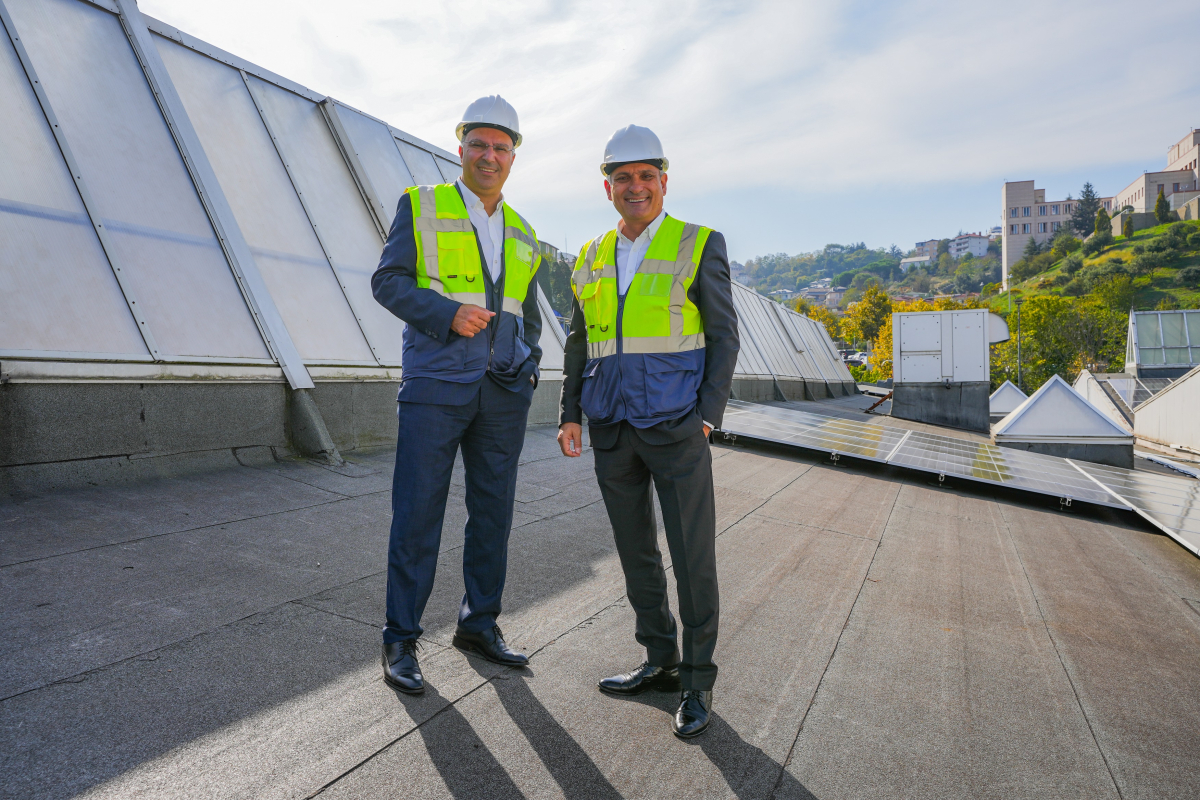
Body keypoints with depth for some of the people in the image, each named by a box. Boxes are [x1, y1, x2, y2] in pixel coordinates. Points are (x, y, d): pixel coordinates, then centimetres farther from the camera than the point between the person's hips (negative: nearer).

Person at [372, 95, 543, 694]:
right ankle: (401, 640, 13)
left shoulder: (522, 234, 18)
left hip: (503, 395, 5)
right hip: (436, 384, -4)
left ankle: (479, 623, 25)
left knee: (494, 511, 9)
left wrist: (527, 371, 9)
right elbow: (387, 282, -2)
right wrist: (447, 313, -18)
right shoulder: (421, 206, 6)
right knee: (417, 514, -2)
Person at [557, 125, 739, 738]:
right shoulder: (591, 258, 12)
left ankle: (697, 682, 18)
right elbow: (579, 344, 14)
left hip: (677, 426, -4)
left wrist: (707, 418, -12)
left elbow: (723, 336, -2)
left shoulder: (701, 245, -1)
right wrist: (569, 417, 3)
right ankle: (660, 661, 29)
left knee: (693, 556, 0)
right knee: (635, 550, 12)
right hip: (612, 429, 5)